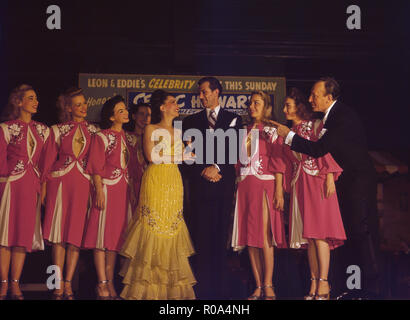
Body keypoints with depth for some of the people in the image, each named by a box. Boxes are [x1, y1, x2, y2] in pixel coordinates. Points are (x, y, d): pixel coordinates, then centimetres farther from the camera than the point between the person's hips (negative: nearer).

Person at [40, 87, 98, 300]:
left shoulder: (93, 130, 10)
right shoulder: (58, 130, 8)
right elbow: (48, 161, 7)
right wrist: (44, 187, 1)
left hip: (83, 184, 1)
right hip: (60, 183, -1)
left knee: (76, 234, -2)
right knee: (59, 234, -3)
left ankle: (68, 284, 3)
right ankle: (59, 285, 2)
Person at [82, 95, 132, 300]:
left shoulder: (126, 137, 16)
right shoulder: (102, 137, -3)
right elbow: (96, 167, -7)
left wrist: (130, 191, 13)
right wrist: (99, 190, -16)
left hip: (123, 190, 6)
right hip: (106, 189, -6)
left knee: (115, 236, 7)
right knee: (102, 236, -6)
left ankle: (109, 283, 11)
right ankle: (102, 284, -4)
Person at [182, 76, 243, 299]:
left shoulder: (234, 120, 12)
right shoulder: (191, 121, 14)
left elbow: (234, 150, 3)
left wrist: (217, 167, -11)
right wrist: (204, 172, -6)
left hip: (224, 185, 0)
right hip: (200, 185, 0)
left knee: (220, 237, 0)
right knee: (200, 237, -4)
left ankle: (219, 287, 5)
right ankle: (201, 287, -2)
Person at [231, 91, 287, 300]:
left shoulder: (272, 131, 2)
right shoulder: (244, 132, 16)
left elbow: (278, 163, -4)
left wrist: (279, 191, -12)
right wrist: (237, 187, 9)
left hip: (264, 185, -5)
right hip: (245, 187, 5)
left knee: (264, 235, -10)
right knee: (250, 237, 2)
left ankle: (268, 286, -5)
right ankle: (258, 287, 5)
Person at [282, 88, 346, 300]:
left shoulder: (315, 126, 2)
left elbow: (326, 151, -6)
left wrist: (329, 177, -17)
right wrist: (287, 187, 16)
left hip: (317, 182, -6)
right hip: (299, 185, 6)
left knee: (318, 231, -12)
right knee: (308, 234, 2)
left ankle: (323, 284, -13)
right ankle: (314, 284, 2)